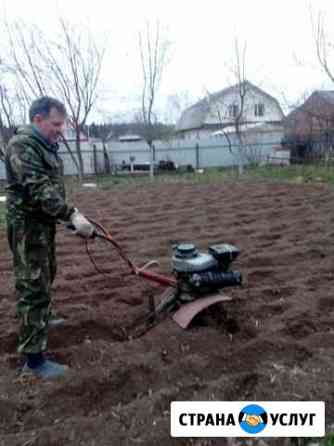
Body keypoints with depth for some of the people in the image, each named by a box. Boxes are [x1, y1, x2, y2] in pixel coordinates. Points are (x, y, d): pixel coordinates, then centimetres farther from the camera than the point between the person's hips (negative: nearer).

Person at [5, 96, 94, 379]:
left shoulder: (47, 145, 14)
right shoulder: (22, 144, -17)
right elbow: (38, 188, -28)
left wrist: (70, 216, 20)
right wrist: (72, 215, -34)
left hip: (44, 223, 10)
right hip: (28, 225, -10)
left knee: (45, 277, 25)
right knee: (34, 287, -7)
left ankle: (40, 319, 49)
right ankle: (33, 358, 1)